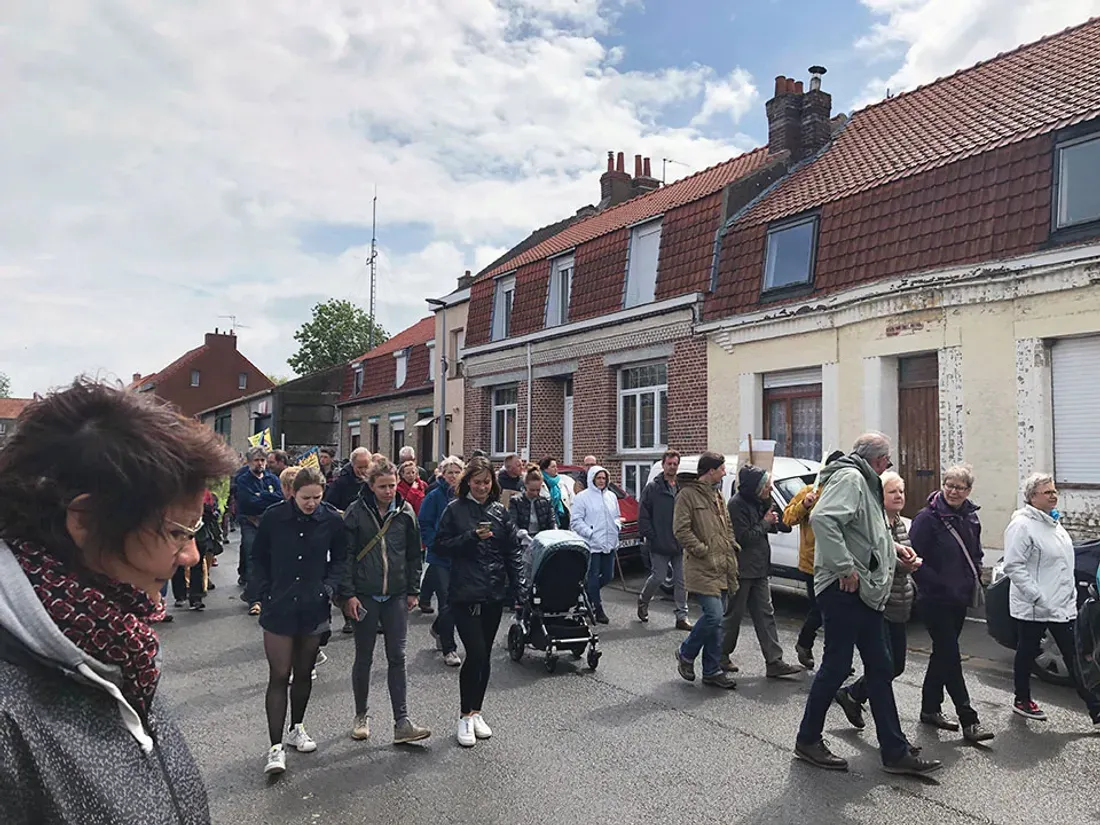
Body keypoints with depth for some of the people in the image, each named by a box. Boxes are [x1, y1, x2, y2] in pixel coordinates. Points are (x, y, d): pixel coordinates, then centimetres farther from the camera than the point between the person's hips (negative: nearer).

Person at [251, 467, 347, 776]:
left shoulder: (331, 519, -7)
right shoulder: (274, 517, -9)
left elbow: (340, 557, 7)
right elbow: (259, 558, 4)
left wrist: (329, 587, -5)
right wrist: (265, 593, -3)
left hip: (314, 608, 2)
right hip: (279, 608, -2)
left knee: (304, 673, 15)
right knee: (279, 676, -3)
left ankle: (296, 728, 35)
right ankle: (276, 746, 4)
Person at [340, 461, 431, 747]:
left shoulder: (405, 513, 3)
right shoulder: (357, 513, -5)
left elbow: (414, 554, 10)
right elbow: (346, 555, -4)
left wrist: (413, 590, 6)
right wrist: (348, 594, -9)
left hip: (396, 596, 2)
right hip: (365, 596, -2)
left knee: (397, 658, 1)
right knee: (364, 657, 9)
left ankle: (402, 723, 4)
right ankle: (362, 716, 26)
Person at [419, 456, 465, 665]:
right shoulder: (435, 497, -5)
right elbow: (424, 525, -5)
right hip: (440, 558, -4)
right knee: (448, 603, -6)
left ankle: (438, 629, 42)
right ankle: (449, 649, 8)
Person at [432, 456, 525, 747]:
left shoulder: (500, 511, 7)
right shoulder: (455, 510, -2)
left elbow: (513, 552, 7)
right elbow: (440, 547, -4)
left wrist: (519, 589, 0)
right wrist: (472, 536, -16)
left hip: (494, 594, 4)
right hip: (464, 594, -4)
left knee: (484, 656, 11)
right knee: (476, 654, -9)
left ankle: (476, 712, 27)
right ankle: (465, 717, 8)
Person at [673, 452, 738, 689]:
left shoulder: (717, 496, 18)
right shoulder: (687, 494, -9)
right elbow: (681, 530, -15)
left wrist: (730, 560, 13)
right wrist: (703, 550, -15)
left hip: (721, 569, 8)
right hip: (702, 569, -8)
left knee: (716, 620, 10)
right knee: (714, 616, -15)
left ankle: (712, 671, 18)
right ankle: (686, 654, 6)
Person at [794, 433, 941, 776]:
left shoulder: (865, 482, 19)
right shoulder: (849, 478, -14)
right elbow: (821, 519, -30)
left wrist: (893, 550, 19)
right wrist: (845, 567, -28)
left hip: (865, 592, 10)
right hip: (844, 590, -10)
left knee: (879, 668, 12)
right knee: (837, 666, -1)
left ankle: (895, 752, 20)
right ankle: (808, 740, 15)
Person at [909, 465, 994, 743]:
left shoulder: (971, 517, 7)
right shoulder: (927, 518, -14)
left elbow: (976, 554, 21)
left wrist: (974, 581, 7)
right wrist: (941, 585, -19)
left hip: (960, 598, 8)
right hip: (935, 600, -8)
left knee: (943, 653, 15)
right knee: (951, 657, -6)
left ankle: (930, 709, 26)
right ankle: (968, 720, -2)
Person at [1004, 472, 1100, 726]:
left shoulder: (1053, 522, 12)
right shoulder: (1022, 525, -17)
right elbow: (1013, 566, -22)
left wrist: (1070, 594, 17)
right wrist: (1038, 596, -24)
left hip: (1062, 605, 8)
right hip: (1034, 607, -8)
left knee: (1074, 657, 8)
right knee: (1027, 652, 8)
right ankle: (1022, 700, 22)